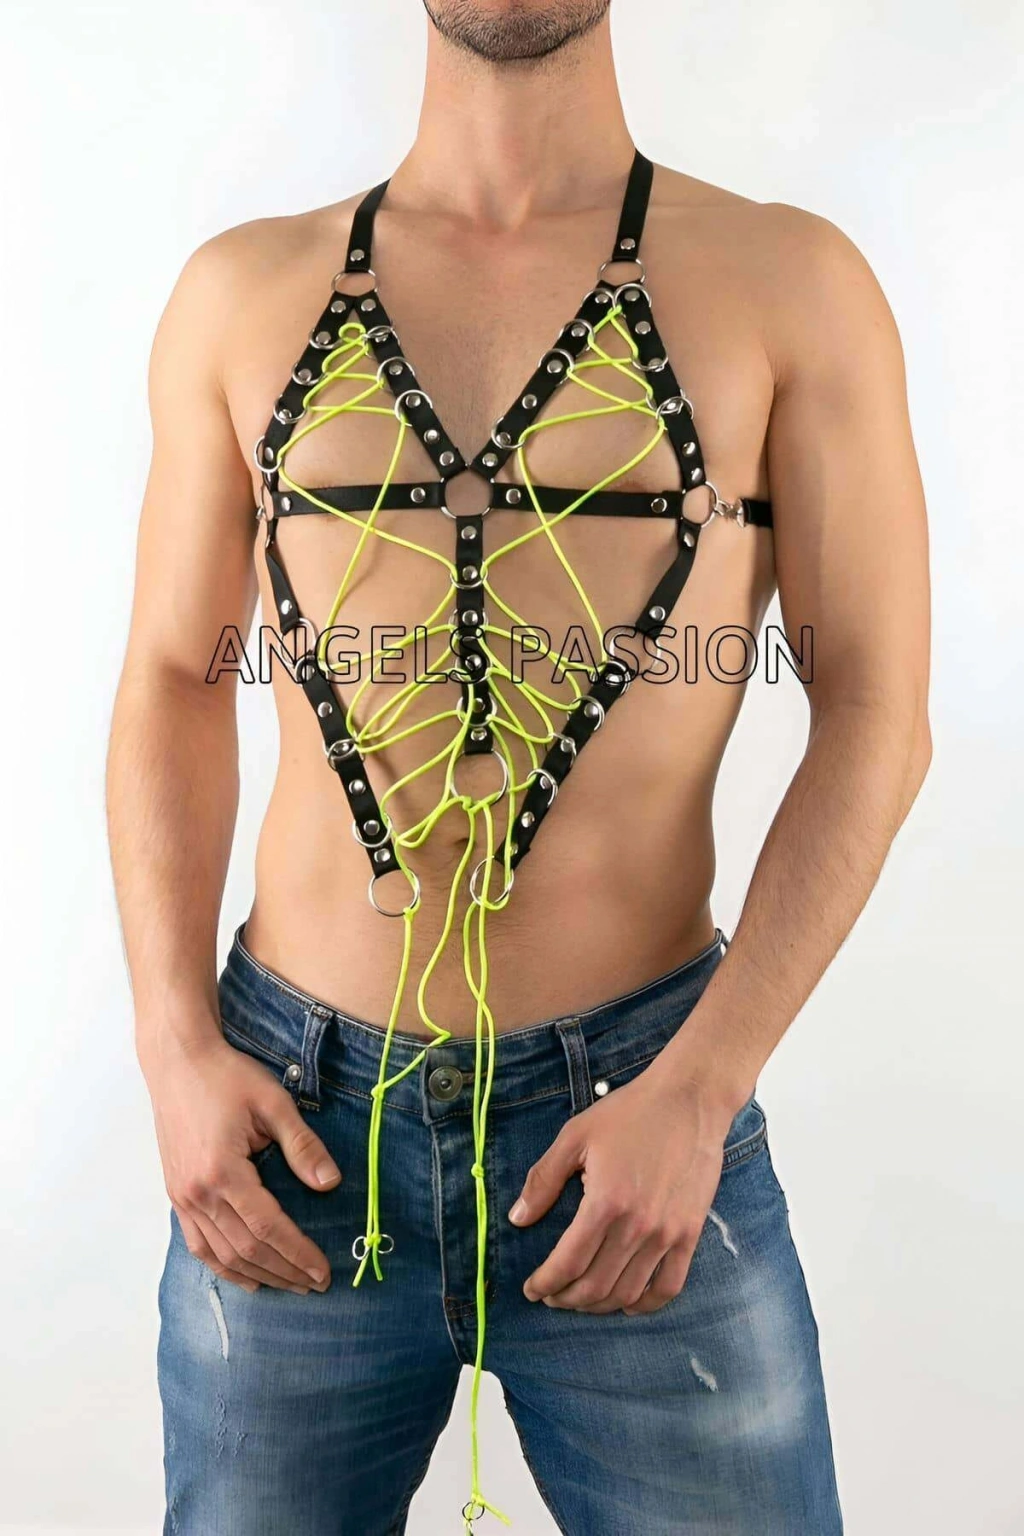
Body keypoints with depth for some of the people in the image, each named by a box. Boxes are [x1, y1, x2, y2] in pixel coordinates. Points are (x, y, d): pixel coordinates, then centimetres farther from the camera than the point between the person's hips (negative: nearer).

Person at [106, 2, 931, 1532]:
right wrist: (177, 1048, -2)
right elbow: (173, 684, 8)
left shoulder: (789, 284, -1)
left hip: (645, 1114, -1)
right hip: (291, 1116, 2)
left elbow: (875, 723, -4)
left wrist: (697, 1093, -12)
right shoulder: (242, 294, 5)